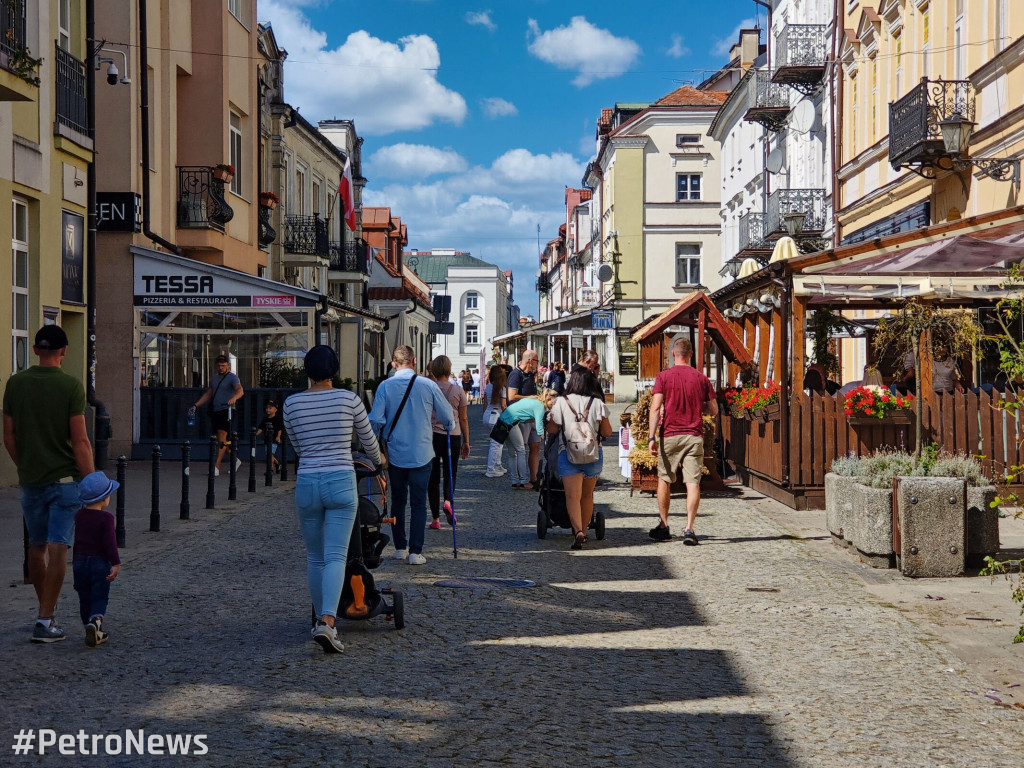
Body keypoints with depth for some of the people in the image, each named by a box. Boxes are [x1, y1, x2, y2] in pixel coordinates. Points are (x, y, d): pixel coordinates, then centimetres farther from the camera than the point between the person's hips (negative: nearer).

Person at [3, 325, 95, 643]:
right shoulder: (71, 386, -11)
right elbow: (80, 441, -14)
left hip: (30, 480, 4)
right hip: (65, 479, -4)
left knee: (36, 547, 17)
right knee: (57, 549, -3)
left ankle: (45, 610, 29)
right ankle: (45, 620, -5)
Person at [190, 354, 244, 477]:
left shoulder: (232, 377, -5)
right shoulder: (214, 378, 19)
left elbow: (240, 391, -23)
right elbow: (208, 394, 26)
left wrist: (234, 398, -44)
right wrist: (196, 405, 17)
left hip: (226, 411, -8)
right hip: (215, 411, 8)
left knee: (222, 437, -16)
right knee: (220, 439, 10)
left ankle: (216, 467, -21)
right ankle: (235, 460, 26)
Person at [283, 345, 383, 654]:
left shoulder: (292, 403, 3)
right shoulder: (349, 399, -1)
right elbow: (368, 438, 13)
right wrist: (378, 460, 34)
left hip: (307, 483, 2)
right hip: (341, 481, -2)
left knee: (315, 557, 15)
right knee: (336, 556, -6)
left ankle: (322, 619, 24)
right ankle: (327, 622, -22)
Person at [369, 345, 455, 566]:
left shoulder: (385, 386, -7)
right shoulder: (428, 385, -7)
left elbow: (376, 420, -10)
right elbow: (448, 417, 2)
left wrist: (376, 445, 10)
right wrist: (448, 426, 25)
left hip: (394, 454, 1)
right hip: (422, 454, -1)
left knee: (398, 501, 16)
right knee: (418, 503, 5)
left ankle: (400, 548, 21)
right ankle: (415, 551, 1)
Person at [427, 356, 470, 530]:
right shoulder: (458, 390, -2)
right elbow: (463, 419, 1)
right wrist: (466, 442, 10)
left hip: (431, 435, 0)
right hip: (453, 436, 0)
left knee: (433, 476, 7)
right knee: (450, 472, 17)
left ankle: (435, 518, 7)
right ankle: (448, 501, -12)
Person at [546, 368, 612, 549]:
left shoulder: (561, 402, -2)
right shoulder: (597, 403, 1)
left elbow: (552, 429, 0)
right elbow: (607, 432, 1)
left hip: (568, 453, -2)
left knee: (572, 495, -8)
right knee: (587, 496, 17)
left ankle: (578, 531, -28)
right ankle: (584, 532, 27)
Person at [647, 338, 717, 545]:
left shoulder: (664, 377, -2)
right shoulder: (702, 378, 4)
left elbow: (655, 407, -9)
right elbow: (713, 410, 8)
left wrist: (652, 437, -8)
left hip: (670, 435, -1)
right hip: (694, 436, 1)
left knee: (664, 480, 14)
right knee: (693, 483, -2)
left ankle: (663, 526, 20)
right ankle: (689, 529, -11)